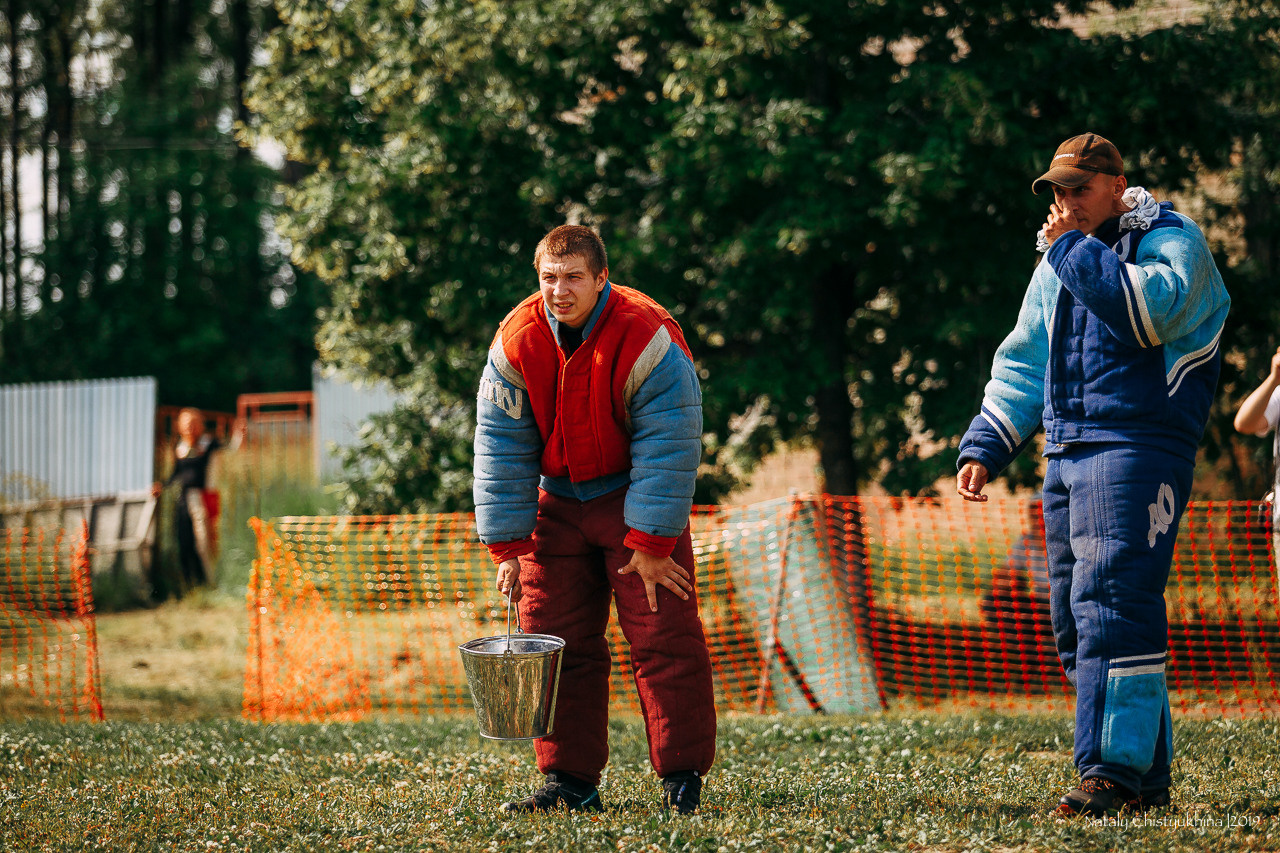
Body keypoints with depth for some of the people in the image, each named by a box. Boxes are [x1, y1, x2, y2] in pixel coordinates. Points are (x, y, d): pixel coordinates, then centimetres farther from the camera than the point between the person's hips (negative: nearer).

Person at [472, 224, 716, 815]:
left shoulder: (648, 339, -23)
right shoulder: (517, 342, -12)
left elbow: (666, 450, -21)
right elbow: (502, 448, -6)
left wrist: (651, 545, -22)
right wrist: (508, 545, -10)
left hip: (636, 499, -4)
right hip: (559, 500, 4)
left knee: (664, 637, -10)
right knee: (555, 638, 0)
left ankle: (682, 778, -5)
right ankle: (570, 780, 7)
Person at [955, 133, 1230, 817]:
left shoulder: (1170, 242, -2)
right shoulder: (1059, 265, 21)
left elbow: (1147, 310, -23)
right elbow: (1022, 364, 25)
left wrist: (1074, 247, -14)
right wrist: (984, 447, 14)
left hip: (1138, 447, -8)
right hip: (1066, 454, 8)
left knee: (1110, 605, -18)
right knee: (1075, 619, 5)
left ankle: (1115, 771, -20)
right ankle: (1147, 775, 9)